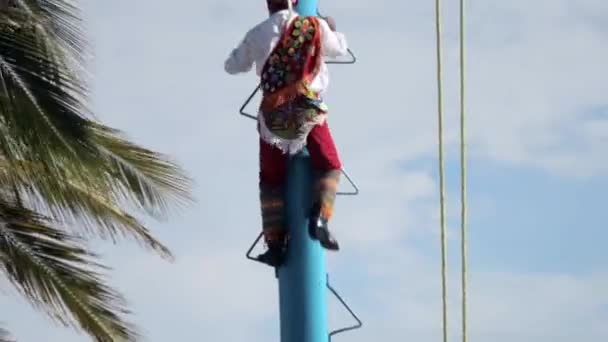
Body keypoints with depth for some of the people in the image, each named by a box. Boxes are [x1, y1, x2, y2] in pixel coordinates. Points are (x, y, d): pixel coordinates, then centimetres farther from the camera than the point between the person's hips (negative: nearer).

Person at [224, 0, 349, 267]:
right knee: (329, 167, 15)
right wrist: (333, 30, 42)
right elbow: (340, 49, 22)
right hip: (309, 109, -1)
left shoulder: (258, 33, 5)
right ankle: (319, 217, -11)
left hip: (273, 113, 1)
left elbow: (232, 66, 18)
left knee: (271, 178, 13)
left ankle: (275, 244, 7)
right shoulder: (317, 27, 2)